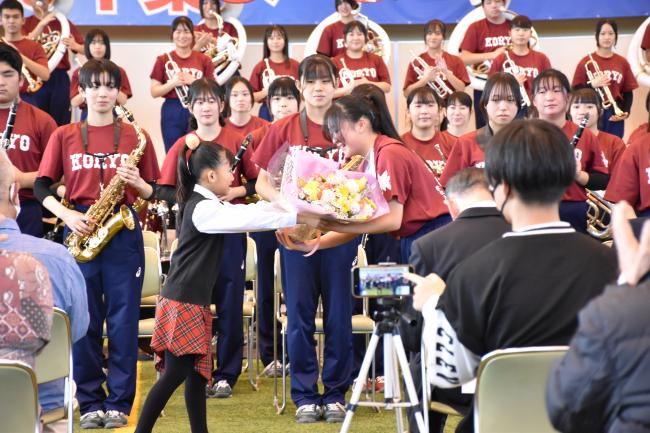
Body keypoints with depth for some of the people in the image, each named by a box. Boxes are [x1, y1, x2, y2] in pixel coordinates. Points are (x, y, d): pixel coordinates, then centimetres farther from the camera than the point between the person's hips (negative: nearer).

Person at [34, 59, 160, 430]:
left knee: (123, 321, -1)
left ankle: (120, 402, 6)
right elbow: (42, 186, 6)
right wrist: (66, 215, -10)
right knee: (84, 321, 3)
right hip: (81, 232, 1)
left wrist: (137, 182, -12)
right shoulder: (64, 136, 6)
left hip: (123, 231, 0)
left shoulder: (136, 137, 6)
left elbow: (152, 192, 9)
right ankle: (90, 402, 10)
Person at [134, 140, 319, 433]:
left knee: (198, 371, 9)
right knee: (176, 373, -10)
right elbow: (249, 219, -20)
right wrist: (299, 217, -18)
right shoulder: (202, 209, -15)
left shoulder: (209, 206, 14)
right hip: (182, 303, -10)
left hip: (195, 304, 10)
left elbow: (249, 211, 12)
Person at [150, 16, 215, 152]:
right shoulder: (163, 60, 4)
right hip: (172, 112, 0)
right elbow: (154, 92, 1)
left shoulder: (204, 60, 6)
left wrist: (193, 81, -12)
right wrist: (173, 83, -15)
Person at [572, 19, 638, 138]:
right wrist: (592, 84, -18)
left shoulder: (622, 62, 7)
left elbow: (628, 92, 9)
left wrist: (626, 112, -5)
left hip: (615, 116, 3)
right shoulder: (586, 62, -1)